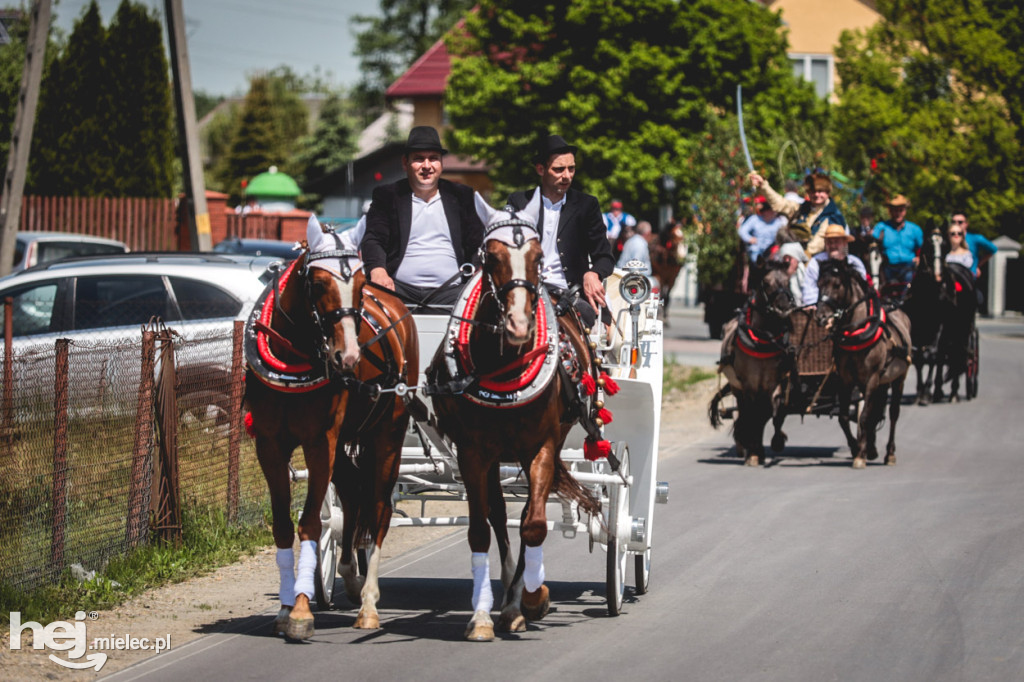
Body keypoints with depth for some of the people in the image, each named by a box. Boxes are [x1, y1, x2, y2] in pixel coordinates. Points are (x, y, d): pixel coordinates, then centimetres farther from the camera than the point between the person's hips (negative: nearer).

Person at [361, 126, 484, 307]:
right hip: (400, 288, -2)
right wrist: (378, 270, -20)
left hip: (449, 290, 2)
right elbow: (373, 239, 4)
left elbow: (477, 243, 16)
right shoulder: (387, 196, 15)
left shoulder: (460, 196, 20)